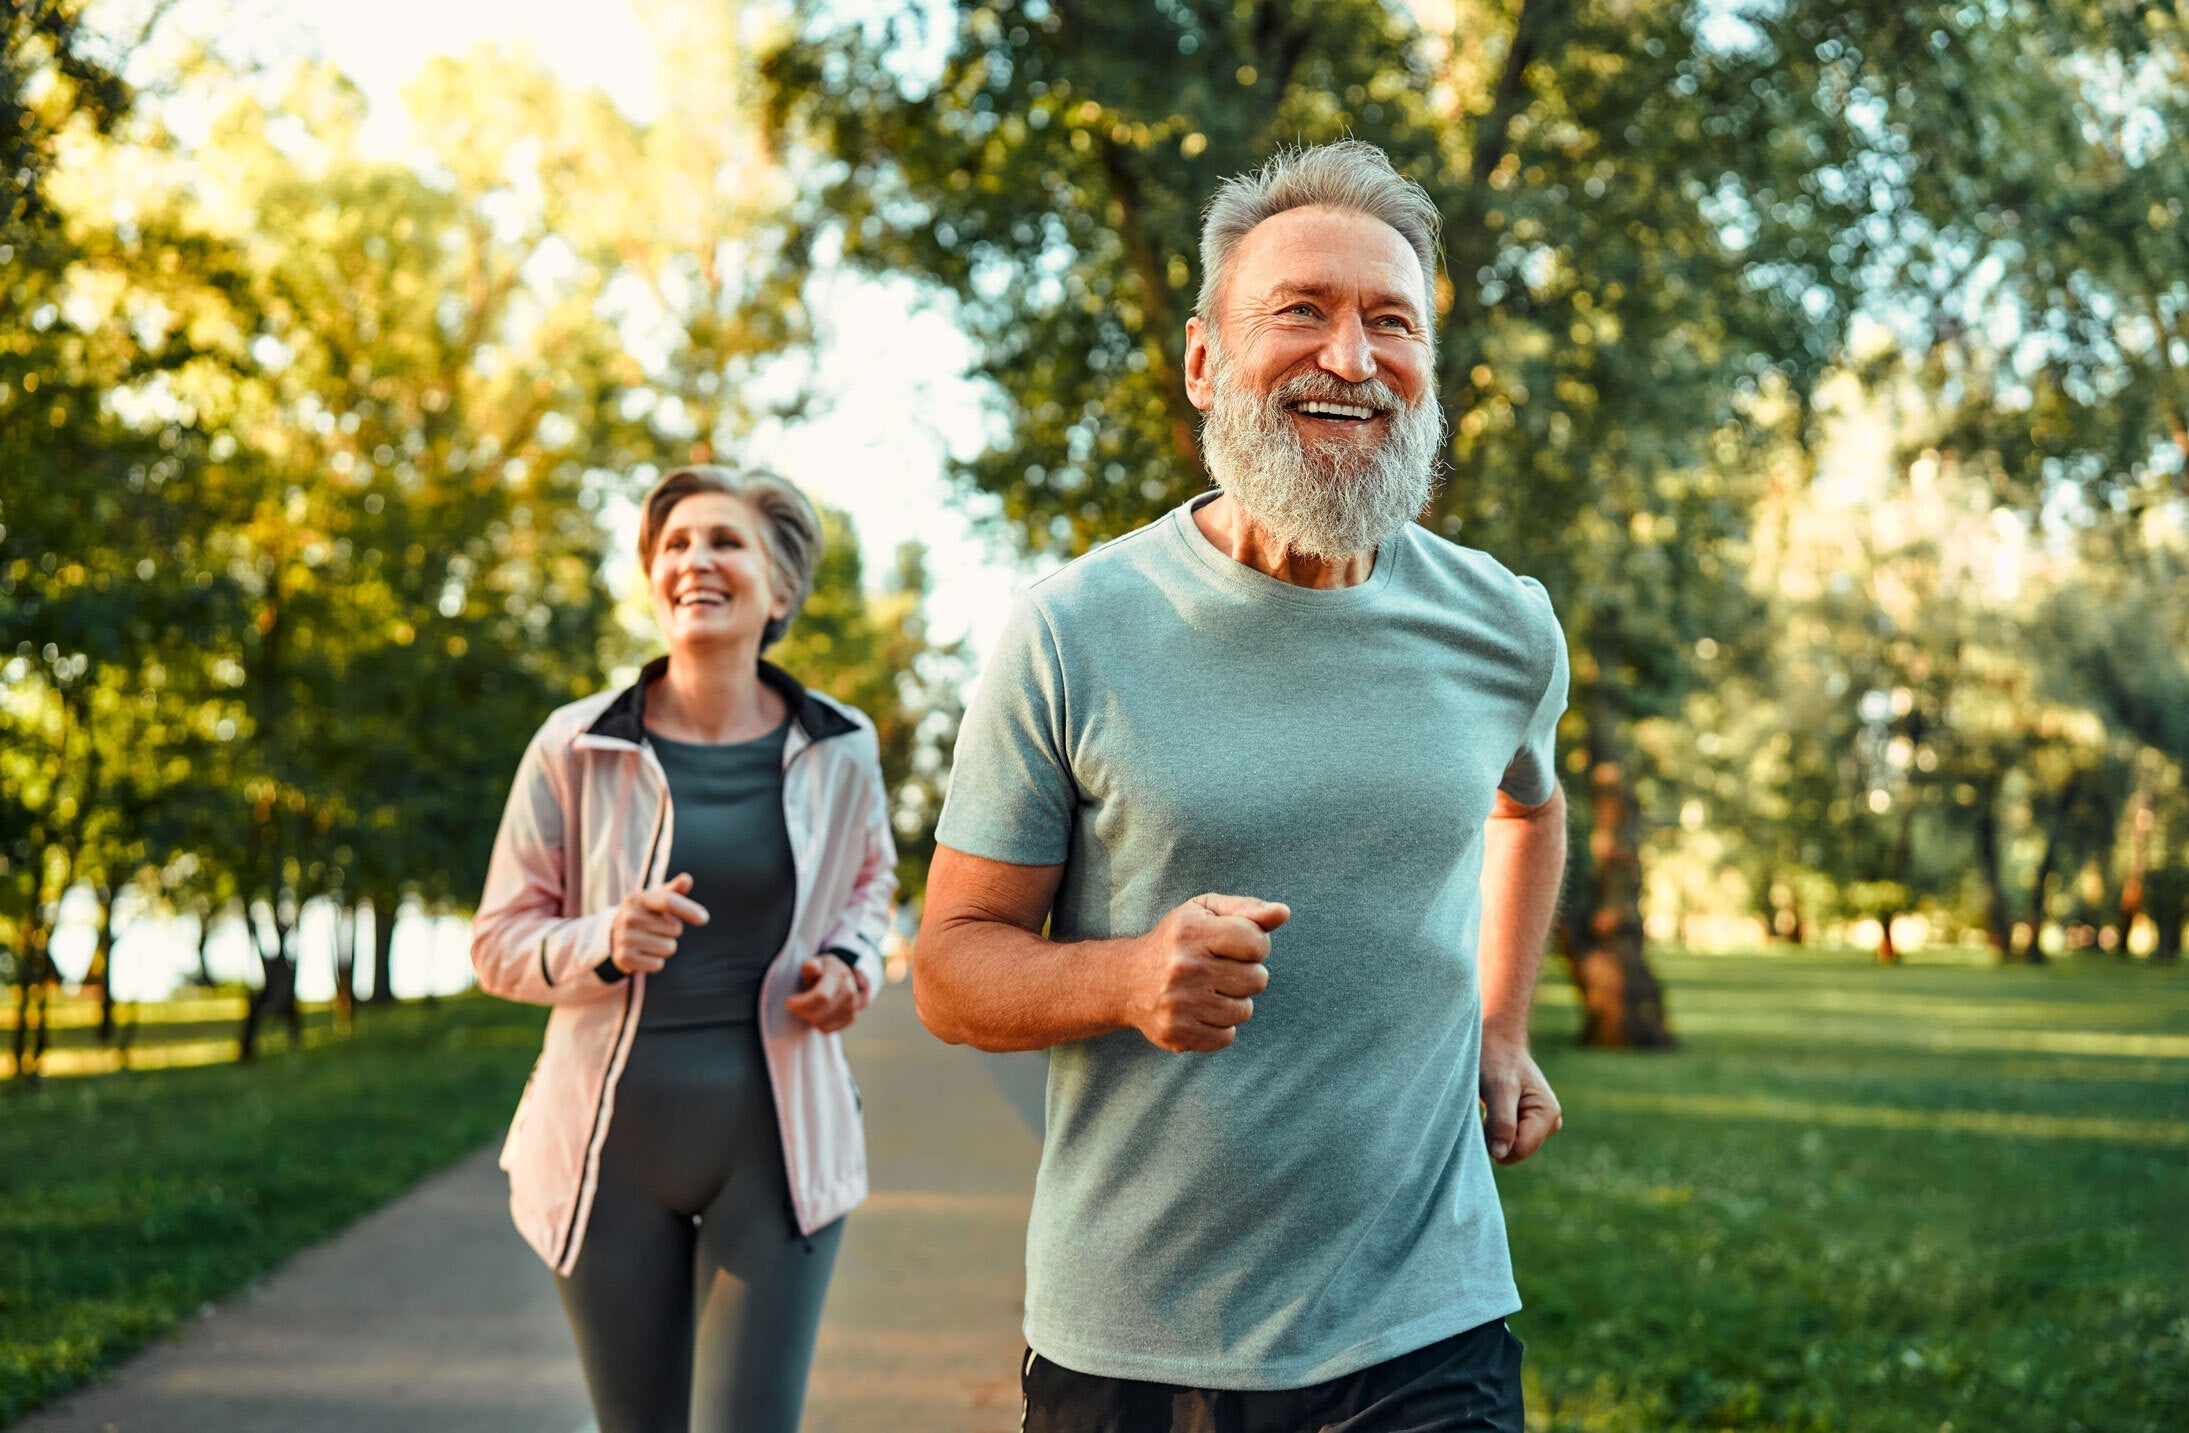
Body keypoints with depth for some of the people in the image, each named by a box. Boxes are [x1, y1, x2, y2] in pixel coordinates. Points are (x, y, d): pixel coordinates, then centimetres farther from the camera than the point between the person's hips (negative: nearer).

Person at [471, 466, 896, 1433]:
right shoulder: (575, 749, -6)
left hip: (775, 1140, 0)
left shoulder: (837, 750, -1)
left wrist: (852, 961, -2)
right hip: (613, 1144, 0)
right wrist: (601, 944, -20)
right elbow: (499, 941, 1)